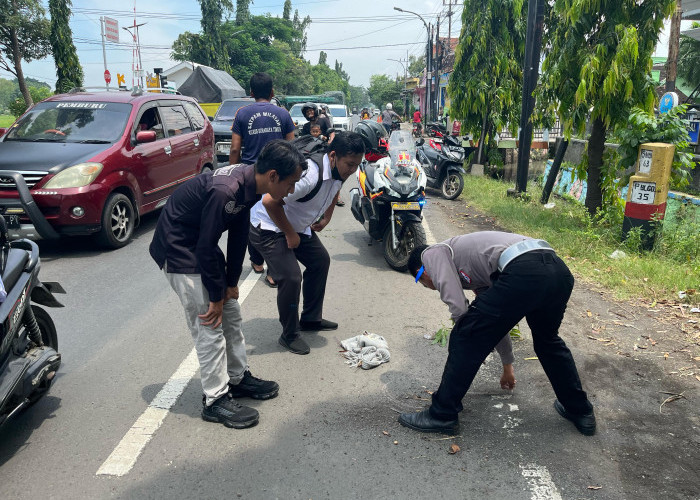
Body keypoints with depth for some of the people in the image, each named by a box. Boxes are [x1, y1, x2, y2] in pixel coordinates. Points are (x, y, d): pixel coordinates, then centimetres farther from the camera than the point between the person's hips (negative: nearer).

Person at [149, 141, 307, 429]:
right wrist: (216, 296, -16)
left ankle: (238, 377, 29)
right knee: (209, 324, -6)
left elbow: (238, 236, 3)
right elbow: (206, 248, -27)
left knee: (231, 313, 14)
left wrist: (231, 284, 5)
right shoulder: (224, 191, -34)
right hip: (177, 249, -9)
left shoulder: (249, 184, -5)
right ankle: (215, 400, 9)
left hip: (201, 246, 9)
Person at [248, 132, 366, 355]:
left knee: (320, 260, 13)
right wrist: (290, 235, -24)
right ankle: (289, 335, 4)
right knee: (290, 277, -17)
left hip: (298, 226, 10)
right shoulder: (310, 175, -36)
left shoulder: (339, 171, -7)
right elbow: (270, 202, -37)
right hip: (268, 227, -9)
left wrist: (326, 218, 11)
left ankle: (311, 319, 28)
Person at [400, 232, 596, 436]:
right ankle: (580, 411, 47)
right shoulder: (472, 272, 38)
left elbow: (457, 306, 1)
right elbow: (498, 319, 46)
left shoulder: (432, 253, 16)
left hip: (524, 272, -9)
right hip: (560, 272, 10)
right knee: (548, 340, 35)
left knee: (465, 340, 7)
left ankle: (441, 415, 20)